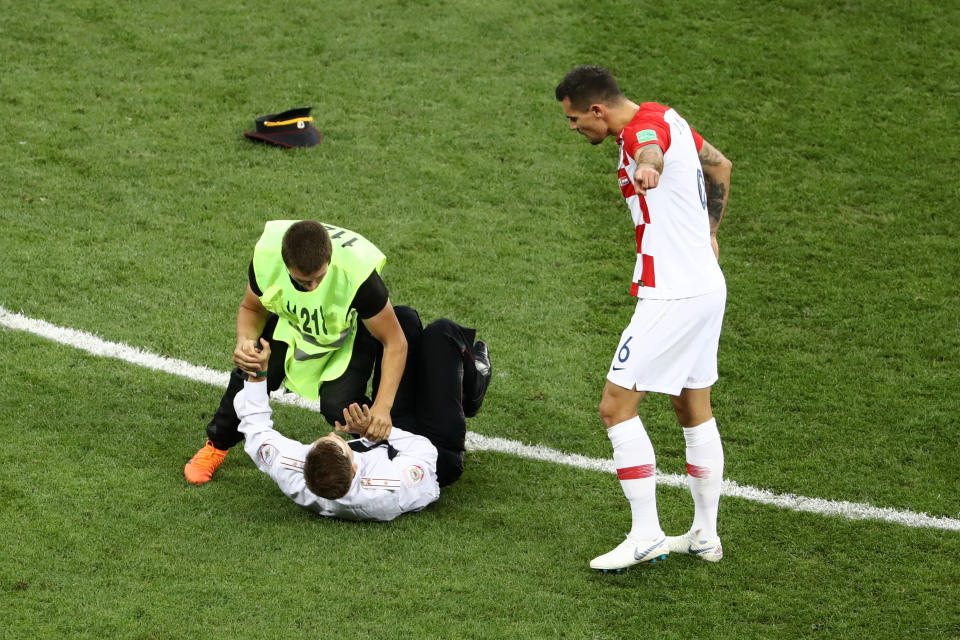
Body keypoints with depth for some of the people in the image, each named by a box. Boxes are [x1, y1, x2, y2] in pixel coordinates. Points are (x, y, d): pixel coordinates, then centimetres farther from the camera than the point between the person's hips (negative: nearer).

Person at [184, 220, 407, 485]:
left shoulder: (357, 272, -42)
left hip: (351, 331, -3)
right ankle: (217, 444, 18)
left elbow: (395, 343, -30)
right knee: (249, 376, -11)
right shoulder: (266, 256, -32)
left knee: (338, 406, -22)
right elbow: (251, 308, -8)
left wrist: (382, 407, -39)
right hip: (291, 323, 3)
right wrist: (245, 342, -30)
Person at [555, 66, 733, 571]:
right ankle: (704, 535, 23)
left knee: (616, 407, -7)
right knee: (694, 411, 17)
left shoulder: (644, 128, -17)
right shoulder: (667, 119, 13)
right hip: (707, 286, 10)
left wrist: (645, 166, -67)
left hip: (671, 297, -10)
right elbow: (720, 167, 29)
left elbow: (651, 148, -45)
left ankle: (645, 535, -6)